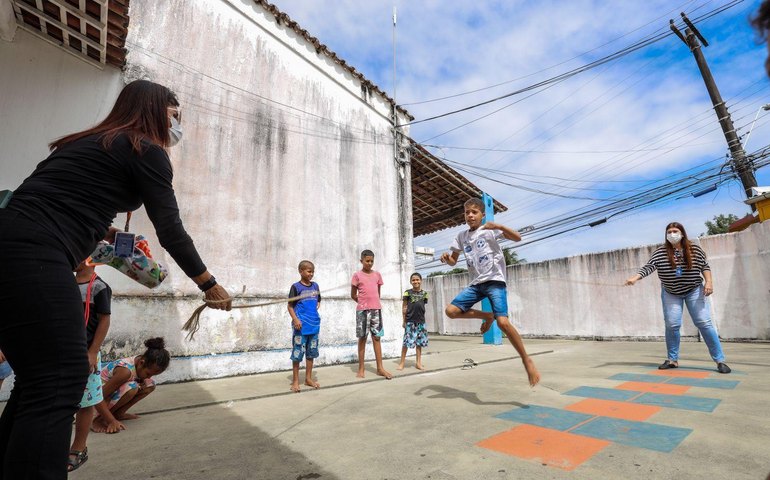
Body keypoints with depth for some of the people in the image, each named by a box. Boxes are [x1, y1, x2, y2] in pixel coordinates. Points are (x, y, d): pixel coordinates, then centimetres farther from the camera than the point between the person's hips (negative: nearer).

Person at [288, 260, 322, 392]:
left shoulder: (315, 286, 9)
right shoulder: (296, 287, -6)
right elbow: (290, 306, -7)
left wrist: (316, 310, 5)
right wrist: (295, 319, -19)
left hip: (314, 324, 6)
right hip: (301, 325, -5)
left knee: (311, 352, 13)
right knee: (297, 353, 0)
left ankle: (308, 378, 26)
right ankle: (295, 380, 13)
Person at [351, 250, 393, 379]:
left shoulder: (377, 275, 9)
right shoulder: (357, 275, -1)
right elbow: (353, 295, 3)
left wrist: (373, 302, 12)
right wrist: (364, 302, 8)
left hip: (376, 309, 3)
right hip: (362, 310, -3)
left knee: (377, 337, 5)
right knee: (362, 338, 3)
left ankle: (380, 368, 9)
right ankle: (361, 368, 11)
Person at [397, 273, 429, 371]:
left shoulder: (424, 293, 7)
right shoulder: (408, 292, -2)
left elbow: (423, 306, 12)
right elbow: (404, 307, 0)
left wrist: (421, 317, 7)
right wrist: (404, 321, -2)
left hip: (421, 321, 4)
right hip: (410, 321, -3)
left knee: (420, 342, 9)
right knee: (407, 341, -2)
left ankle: (419, 362, 20)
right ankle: (402, 362, 9)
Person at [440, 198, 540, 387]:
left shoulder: (490, 230, -2)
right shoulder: (461, 236, 11)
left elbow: (517, 238, -12)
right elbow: (453, 261, 15)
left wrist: (500, 226, -29)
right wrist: (446, 258, -8)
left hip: (494, 281, -5)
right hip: (475, 284, 5)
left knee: (503, 322, -21)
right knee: (451, 311, -10)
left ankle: (527, 360, -2)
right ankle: (486, 316, 11)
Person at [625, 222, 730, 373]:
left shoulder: (695, 250, -6)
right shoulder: (660, 252, -10)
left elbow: (705, 266, 2)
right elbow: (648, 267, -18)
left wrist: (709, 282, -11)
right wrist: (635, 278, -32)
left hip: (694, 290, 0)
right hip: (670, 293, 0)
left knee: (704, 323, -5)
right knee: (672, 325, -1)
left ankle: (720, 360, 6)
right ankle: (673, 359, 12)